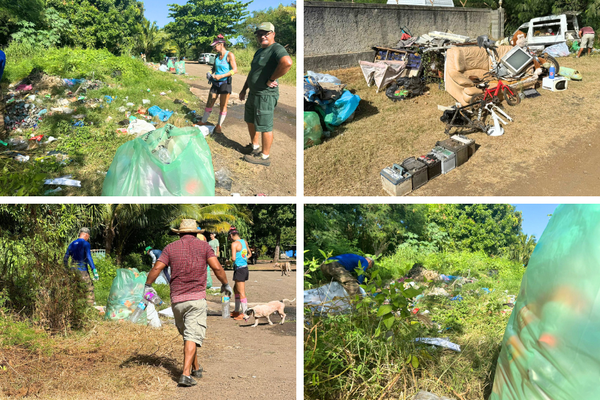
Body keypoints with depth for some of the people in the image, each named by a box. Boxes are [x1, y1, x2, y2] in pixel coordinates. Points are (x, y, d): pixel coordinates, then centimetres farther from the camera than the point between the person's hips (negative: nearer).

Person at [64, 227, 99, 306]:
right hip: (82, 270, -7)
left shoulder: (72, 243, 12)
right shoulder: (86, 244, -7)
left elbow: (66, 257, 13)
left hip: (73, 270, 7)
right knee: (89, 287, -2)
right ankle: (91, 304, -8)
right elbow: (89, 258, -15)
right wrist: (94, 271, -16)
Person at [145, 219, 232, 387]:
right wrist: (225, 284, 7)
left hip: (177, 299, 3)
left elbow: (156, 268, -3)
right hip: (197, 298, -3)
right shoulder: (203, 246, 3)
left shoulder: (171, 248, 6)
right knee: (192, 336, -6)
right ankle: (185, 374, -17)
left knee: (187, 334, 18)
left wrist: (147, 285, 12)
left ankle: (196, 368, 28)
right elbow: (217, 268, -8)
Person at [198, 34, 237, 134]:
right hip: (215, 83, 6)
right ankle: (203, 122, 20)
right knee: (209, 103, 9)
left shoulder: (229, 55, -10)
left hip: (225, 82, -6)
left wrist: (221, 76, -22)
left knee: (223, 106, 2)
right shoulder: (217, 56, 10)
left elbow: (235, 70, -17)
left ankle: (219, 125, 12)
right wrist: (211, 73, 3)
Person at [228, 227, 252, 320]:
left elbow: (233, 258, -23)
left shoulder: (234, 244, -14)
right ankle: (236, 311, 29)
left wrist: (230, 260, -2)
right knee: (236, 290, 21)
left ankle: (244, 314, -3)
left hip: (239, 269, -9)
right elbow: (249, 254, 25)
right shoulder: (244, 242, 11)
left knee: (241, 293, -5)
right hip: (245, 267, 9)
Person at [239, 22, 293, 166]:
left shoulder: (276, 49, -18)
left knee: (265, 127, -2)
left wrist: (271, 80, -30)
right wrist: (244, 89, 24)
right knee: (250, 121, 23)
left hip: (266, 95, -11)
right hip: (253, 93, 11)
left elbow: (287, 62, -39)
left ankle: (264, 157, 8)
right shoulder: (259, 51, 15)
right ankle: (254, 147, 40)